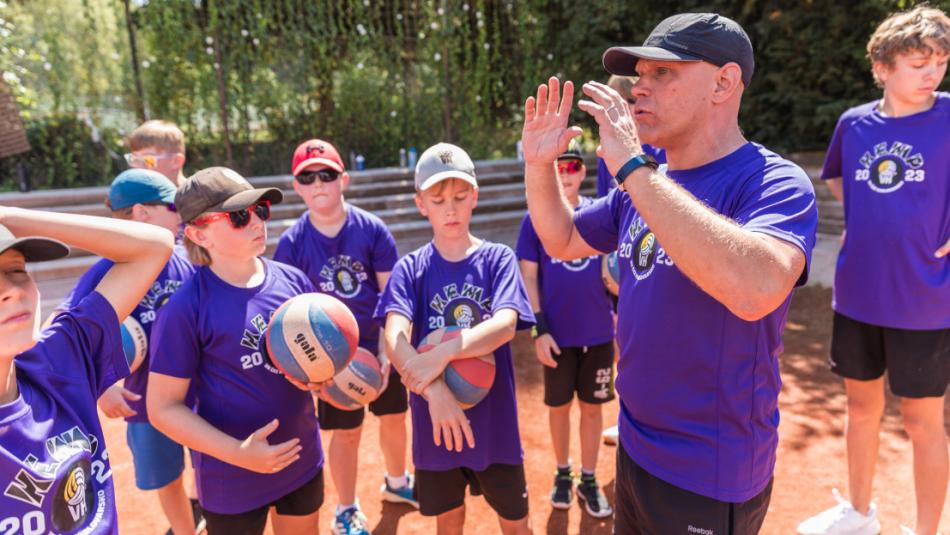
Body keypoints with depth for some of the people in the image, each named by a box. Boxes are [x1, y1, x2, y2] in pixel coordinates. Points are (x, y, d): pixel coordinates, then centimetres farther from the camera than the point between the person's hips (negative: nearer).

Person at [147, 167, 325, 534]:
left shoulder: (293, 280, -4)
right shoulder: (187, 307, -19)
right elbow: (163, 408, -15)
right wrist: (237, 454, -23)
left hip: (303, 461, 5)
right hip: (233, 480, -5)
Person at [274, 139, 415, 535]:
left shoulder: (372, 229, -10)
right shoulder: (292, 242, -10)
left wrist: (386, 353, -15)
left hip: (380, 349, 2)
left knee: (394, 417, 18)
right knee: (346, 432, 9)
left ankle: (397, 482, 46)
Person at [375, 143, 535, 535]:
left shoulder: (498, 259, -5)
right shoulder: (410, 269, -5)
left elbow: (506, 324, -21)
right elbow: (394, 337, -19)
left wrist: (442, 354, -34)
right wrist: (434, 390, -35)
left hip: (495, 420, -1)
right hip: (436, 423, 1)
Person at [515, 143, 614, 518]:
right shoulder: (535, 218, -5)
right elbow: (528, 277, -4)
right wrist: (539, 330, -9)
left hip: (599, 331, 1)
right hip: (558, 333, -1)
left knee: (592, 406, 12)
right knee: (559, 406, 13)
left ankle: (588, 479, 28)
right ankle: (562, 473, 33)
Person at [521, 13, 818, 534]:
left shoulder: (774, 183, -20)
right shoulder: (645, 186, 3)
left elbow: (756, 289, -40)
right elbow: (561, 242, 13)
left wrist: (633, 168, -36)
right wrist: (539, 165, -5)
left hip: (710, 476, -7)